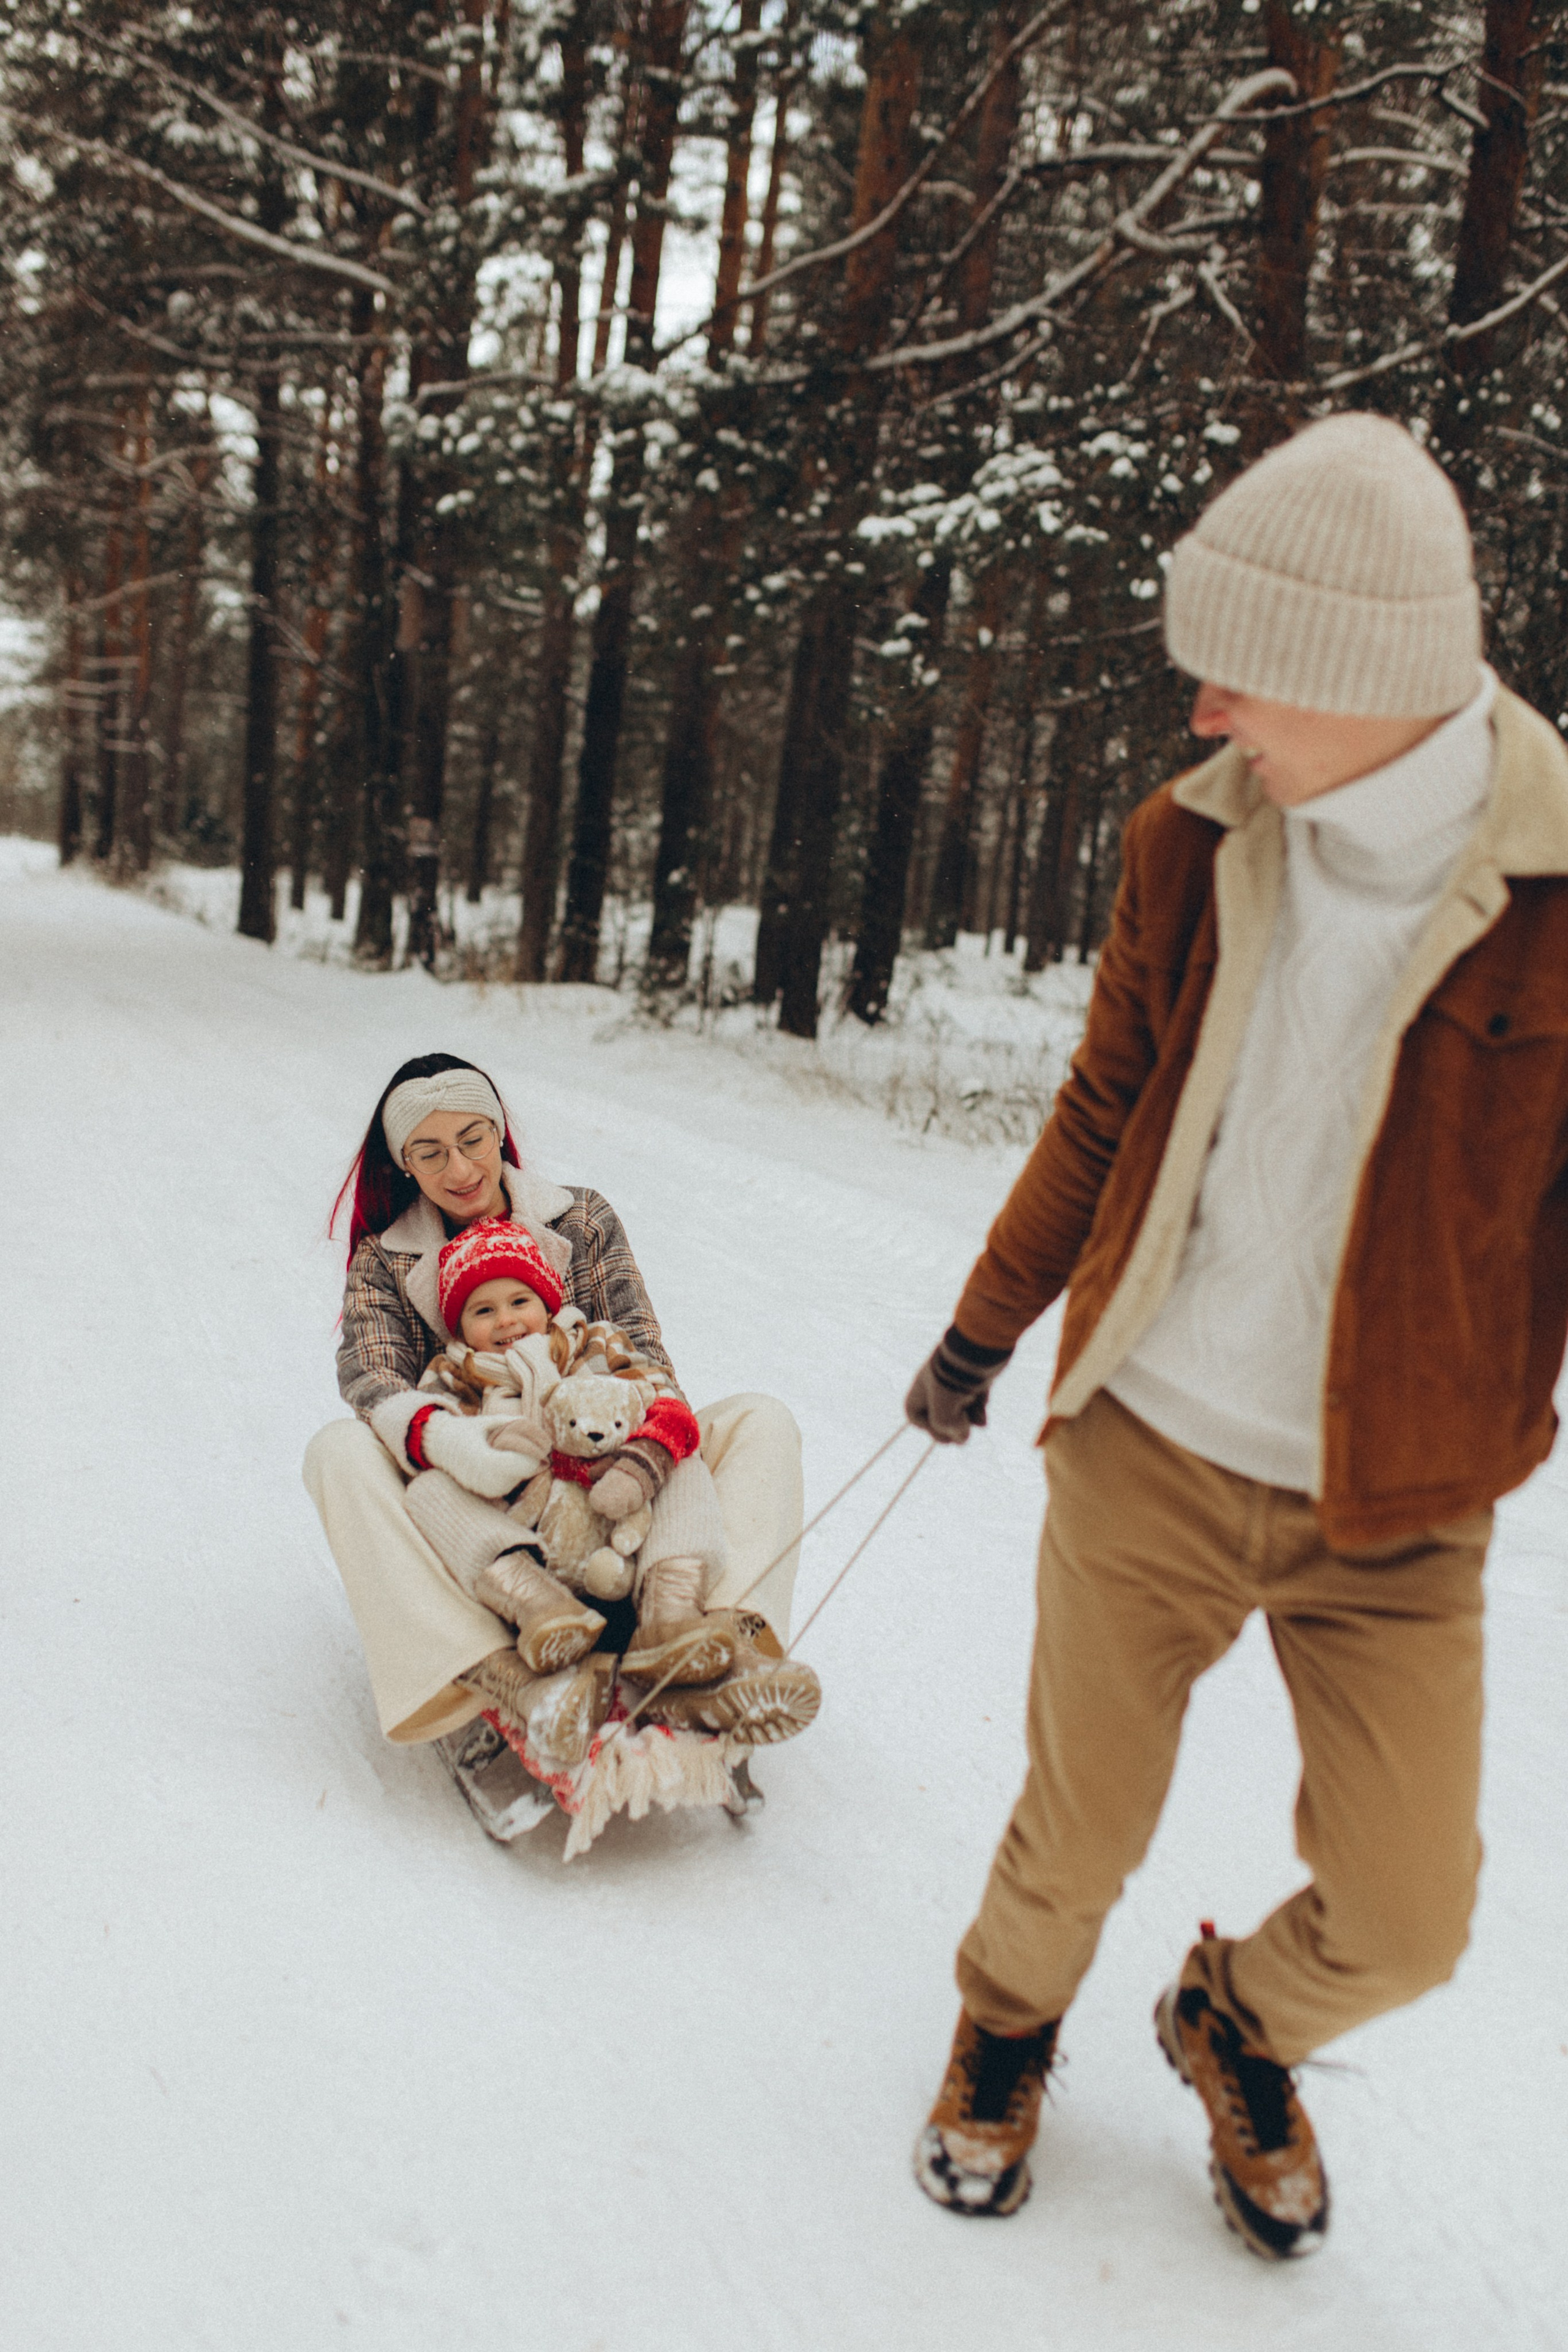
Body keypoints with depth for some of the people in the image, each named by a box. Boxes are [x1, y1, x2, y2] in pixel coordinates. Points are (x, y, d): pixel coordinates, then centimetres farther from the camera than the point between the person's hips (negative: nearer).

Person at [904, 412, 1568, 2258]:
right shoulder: (1195, 843, -4)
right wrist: (985, 1329, 16)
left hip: (1391, 1505, -1)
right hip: (1147, 1446, 2)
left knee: (1401, 1919, 6)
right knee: (1077, 1839, 12)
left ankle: (1235, 2030, 41)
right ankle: (1005, 2030, 46)